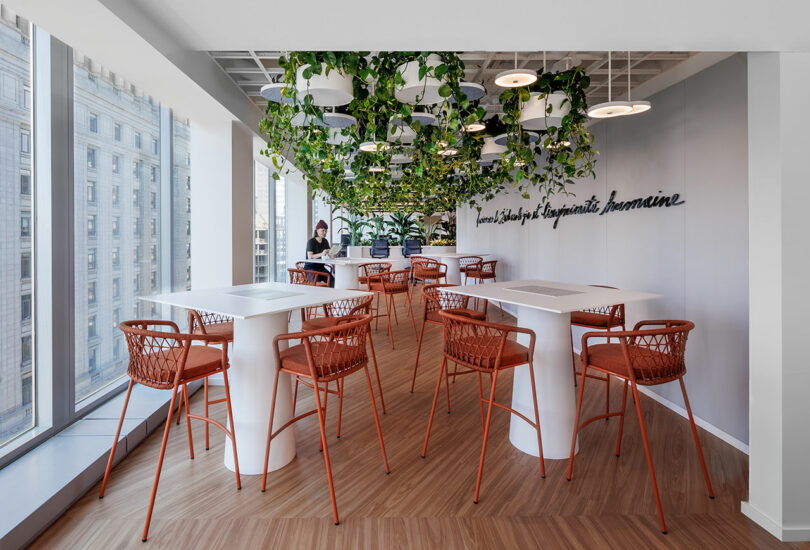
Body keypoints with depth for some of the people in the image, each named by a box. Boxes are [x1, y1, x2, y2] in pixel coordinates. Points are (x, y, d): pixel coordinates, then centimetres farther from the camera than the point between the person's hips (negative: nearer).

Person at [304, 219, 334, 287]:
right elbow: (310, 257, -22)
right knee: (317, 282, -32)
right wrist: (321, 254, -39)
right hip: (310, 267, -5)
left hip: (321, 267, 5)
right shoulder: (311, 241, -9)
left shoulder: (325, 241, 10)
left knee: (332, 280, -21)